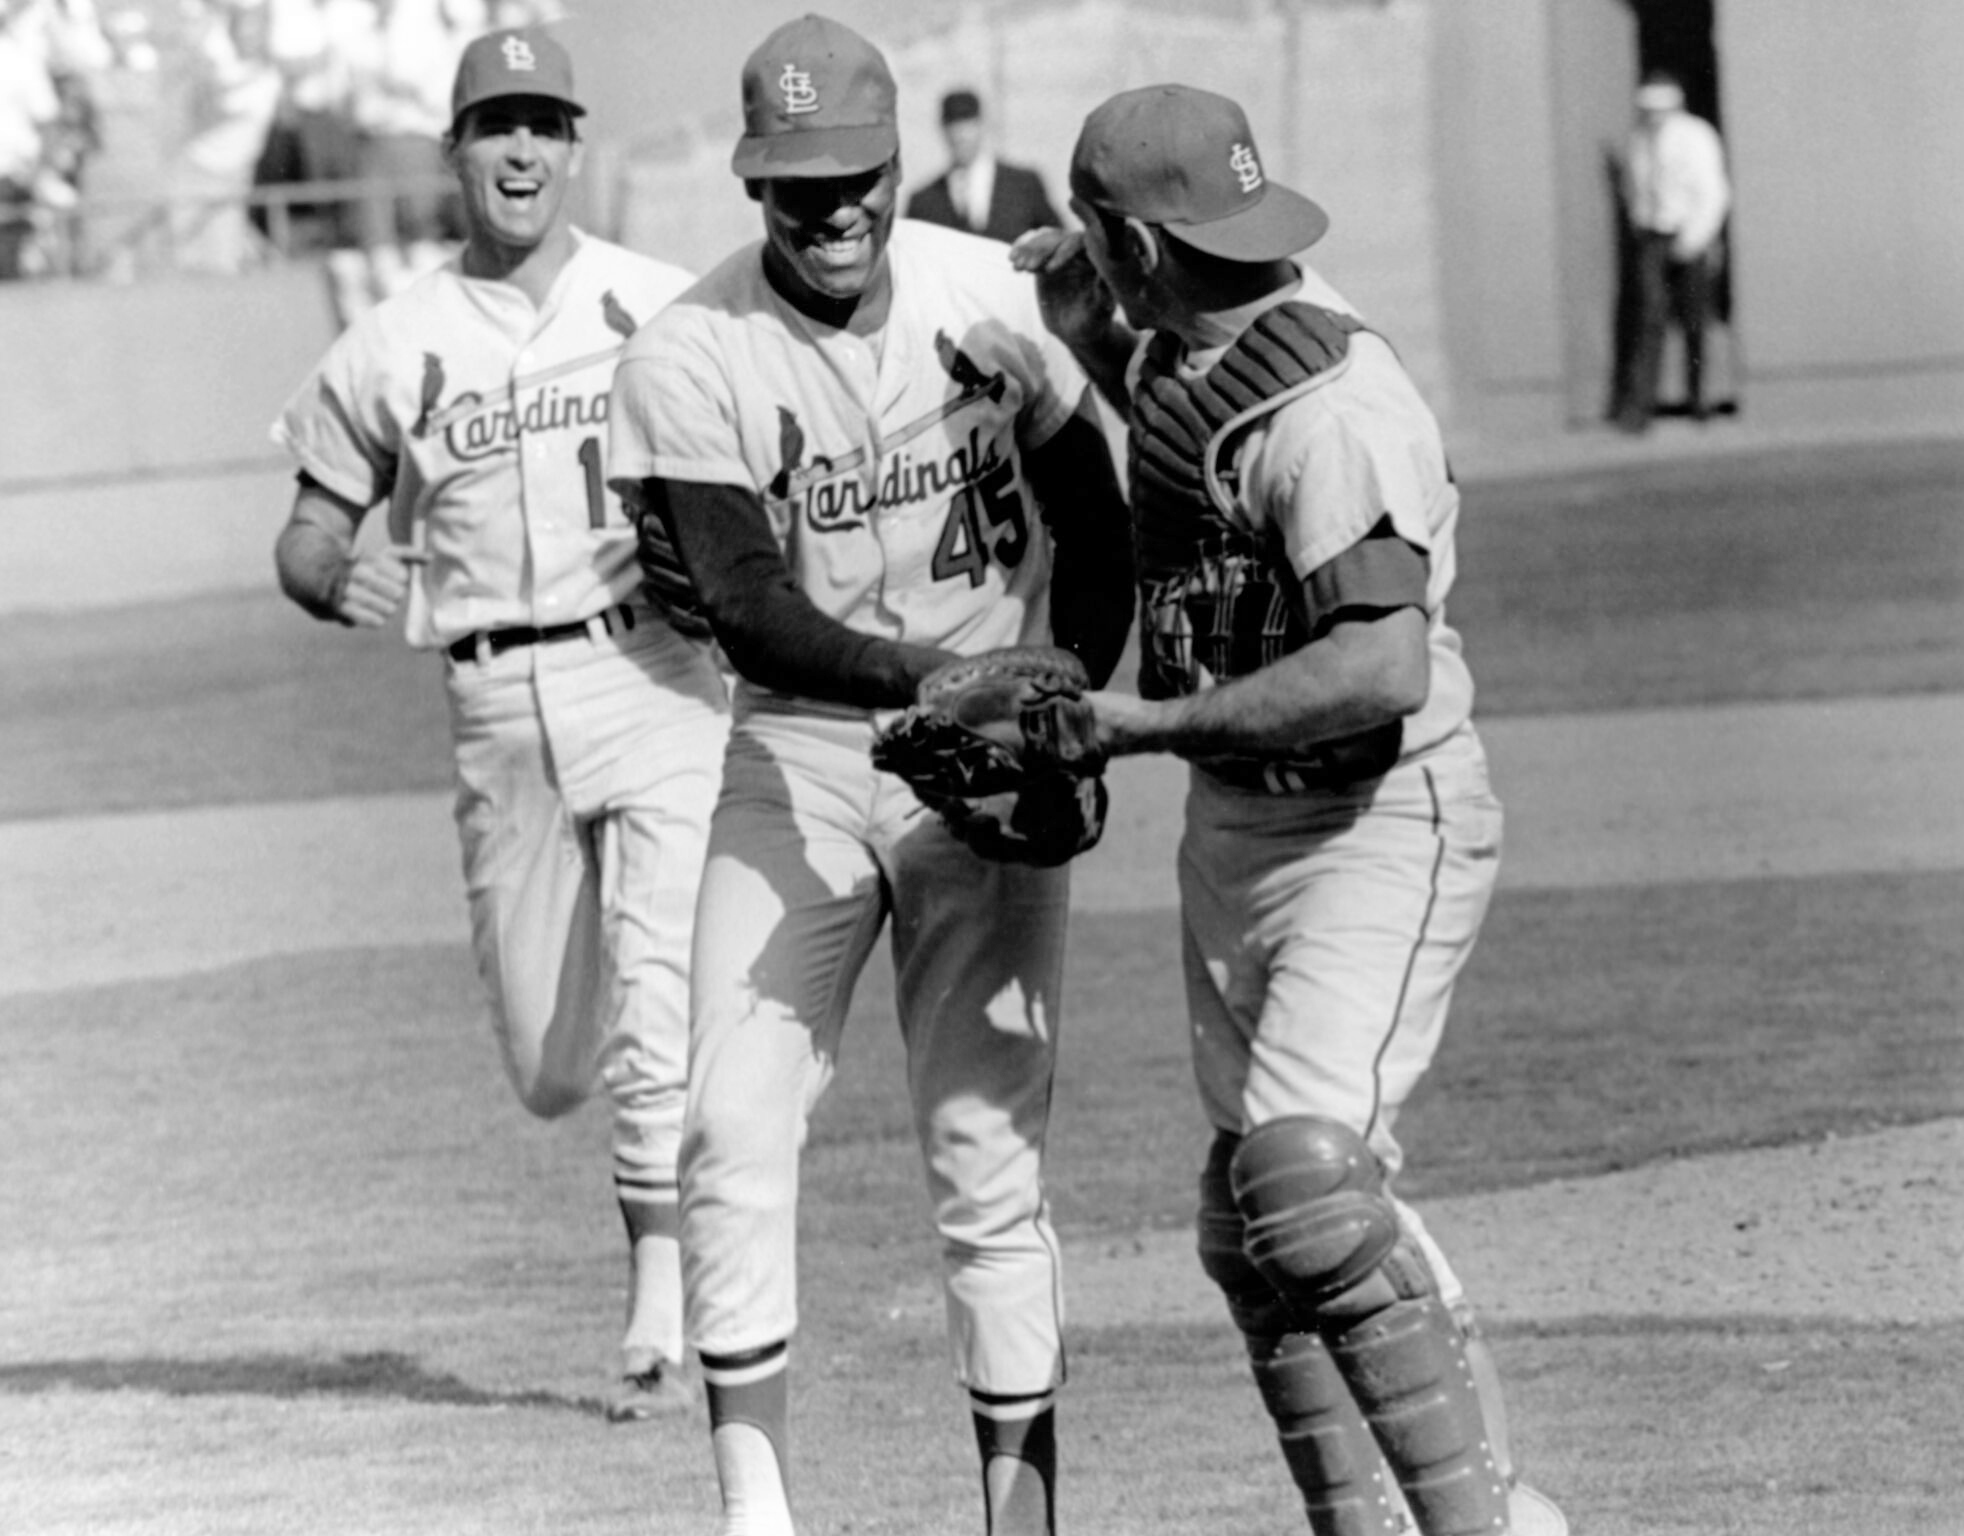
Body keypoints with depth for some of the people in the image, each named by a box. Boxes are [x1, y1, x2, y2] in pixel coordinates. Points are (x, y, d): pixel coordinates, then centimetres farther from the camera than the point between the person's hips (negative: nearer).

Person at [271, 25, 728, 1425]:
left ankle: (663, 1320, -11)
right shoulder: (391, 349, 7)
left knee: (661, 996, -17)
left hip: (654, 678, -2)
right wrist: (341, 581, -12)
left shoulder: (666, 310, 3)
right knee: (549, 1072, 6)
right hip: (497, 712, 3)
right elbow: (308, 533, 11)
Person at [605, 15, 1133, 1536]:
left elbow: (1094, 525, 8)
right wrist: (924, 678, -37)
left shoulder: (995, 299, -4)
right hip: (795, 758, 0)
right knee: (733, 1134, -11)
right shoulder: (690, 357, -11)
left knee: (990, 1162, -2)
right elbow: (743, 603, -21)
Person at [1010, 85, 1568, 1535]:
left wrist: (1141, 724, -27)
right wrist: (1081, 340, 12)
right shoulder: (1188, 346, 3)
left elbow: (1382, 669, -33)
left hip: (1382, 830, -10)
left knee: (1306, 1185, -24)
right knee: (1250, 1227, 11)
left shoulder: (1327, 405, -25)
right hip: (1234, 826, 10)